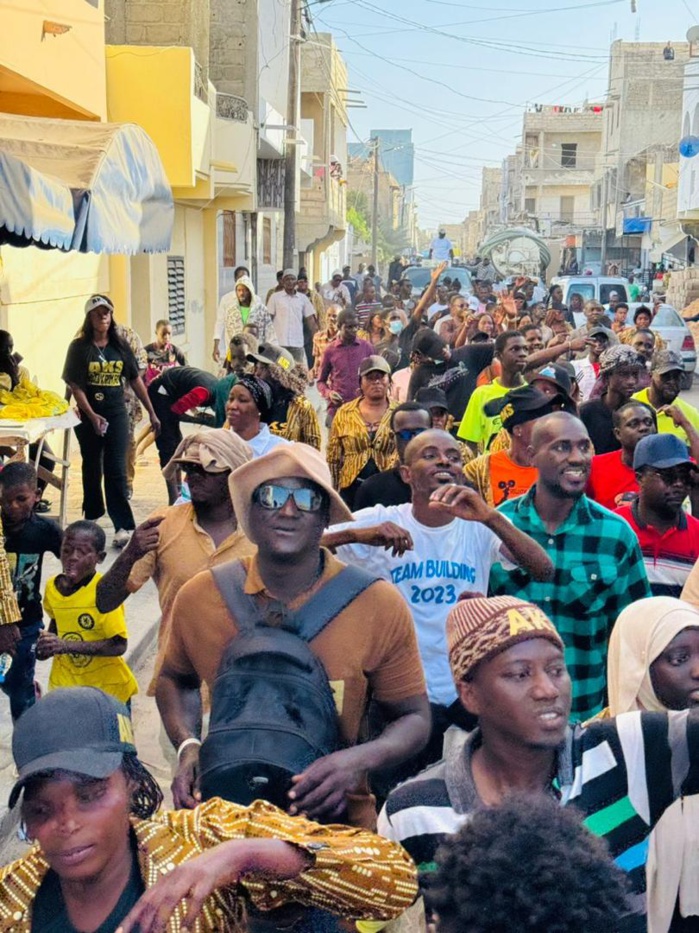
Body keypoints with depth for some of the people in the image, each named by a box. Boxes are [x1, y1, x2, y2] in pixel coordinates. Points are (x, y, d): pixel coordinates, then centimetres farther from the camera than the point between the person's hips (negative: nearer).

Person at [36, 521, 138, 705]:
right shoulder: (52, 587, -6)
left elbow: (118, 646, -25)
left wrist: (66, 645, -29)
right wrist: (48, 643, -5)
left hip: (107, 687, -4)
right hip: (65, 683, 4)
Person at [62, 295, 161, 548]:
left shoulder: (120, 347, 5)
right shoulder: (79, 347, -2)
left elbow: (136, 381, 9)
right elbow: (75, 385, -7)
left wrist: (152, 413, 9)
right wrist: (92, 416, -17)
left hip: (117, 414, 1)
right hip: (89, 415, -1)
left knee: (117, 470, -7)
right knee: (92, 468, 14)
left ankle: (123, 526, -11)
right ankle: (91, 518, 31)